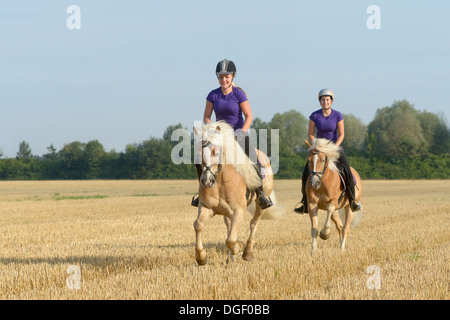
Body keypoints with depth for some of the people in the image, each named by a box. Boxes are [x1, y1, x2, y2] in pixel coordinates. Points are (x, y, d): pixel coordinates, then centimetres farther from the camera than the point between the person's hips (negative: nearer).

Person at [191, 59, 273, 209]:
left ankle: (260, 194, -9)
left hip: (238, 131, -3)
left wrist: (240, 134, -20)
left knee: (253, 161, -24)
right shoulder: (213, 95, 0)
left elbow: (249, 116, -9)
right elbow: (206, 117, 5)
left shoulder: (239, 94, -7)